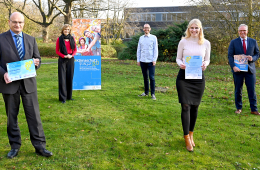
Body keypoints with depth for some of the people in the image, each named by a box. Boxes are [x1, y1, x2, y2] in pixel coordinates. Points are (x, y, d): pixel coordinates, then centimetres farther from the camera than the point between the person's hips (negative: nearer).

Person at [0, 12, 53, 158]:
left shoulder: (31, 40, 10)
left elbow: (37, 59, 13)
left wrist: (36, 62, -11)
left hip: (28, 82, 2)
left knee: (34, 115, 1)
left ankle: (40, 146, 9)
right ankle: (15, 146, 22)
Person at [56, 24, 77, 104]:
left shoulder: (72, 38, 8)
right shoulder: (59, 39, 1)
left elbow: (75, 49, 11)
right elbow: (57, 51, 1)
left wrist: (71, 55, -7)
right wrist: (64, 56, -13)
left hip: (71, 59, 3)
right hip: (62, 60, -2)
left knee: (70, 77, 5)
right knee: (62, 78, -3)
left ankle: (69, 96, 17)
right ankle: (62, 97, 3)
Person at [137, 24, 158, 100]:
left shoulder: (153, 38, 2)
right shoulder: (141, 38, 11)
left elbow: (155, 49, 1)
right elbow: (138, 50, 14)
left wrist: (154, 60, -7)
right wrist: (138, 60, 8)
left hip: (151, 61, -3)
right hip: (143, 61, 3)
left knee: (151, 77, -5)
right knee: (145, 77, 8)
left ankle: (153, 94, 1)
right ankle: (146, 92, 18)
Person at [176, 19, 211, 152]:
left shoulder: (206, 43, 4)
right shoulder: (183, 42, 0)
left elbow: (207, 59, 11)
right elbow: (178, 58, 6)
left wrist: (205, 64, -12)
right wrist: (180, 64, -16)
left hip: (198, 77, 2)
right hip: (184, 76, -2)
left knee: (195, 107, 9)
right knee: (186, 106, -8)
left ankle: (191, 134, 27)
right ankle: (187, 138, 3)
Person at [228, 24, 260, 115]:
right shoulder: (233, 42, 3)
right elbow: (230, 56, -2)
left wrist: (252, 58, -11)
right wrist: (233, 66, -17)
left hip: (250, 69, 1)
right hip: (238, 69, -1)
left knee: (252, 90, 1)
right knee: (238, 90, 6)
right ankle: (238, 108, 19)